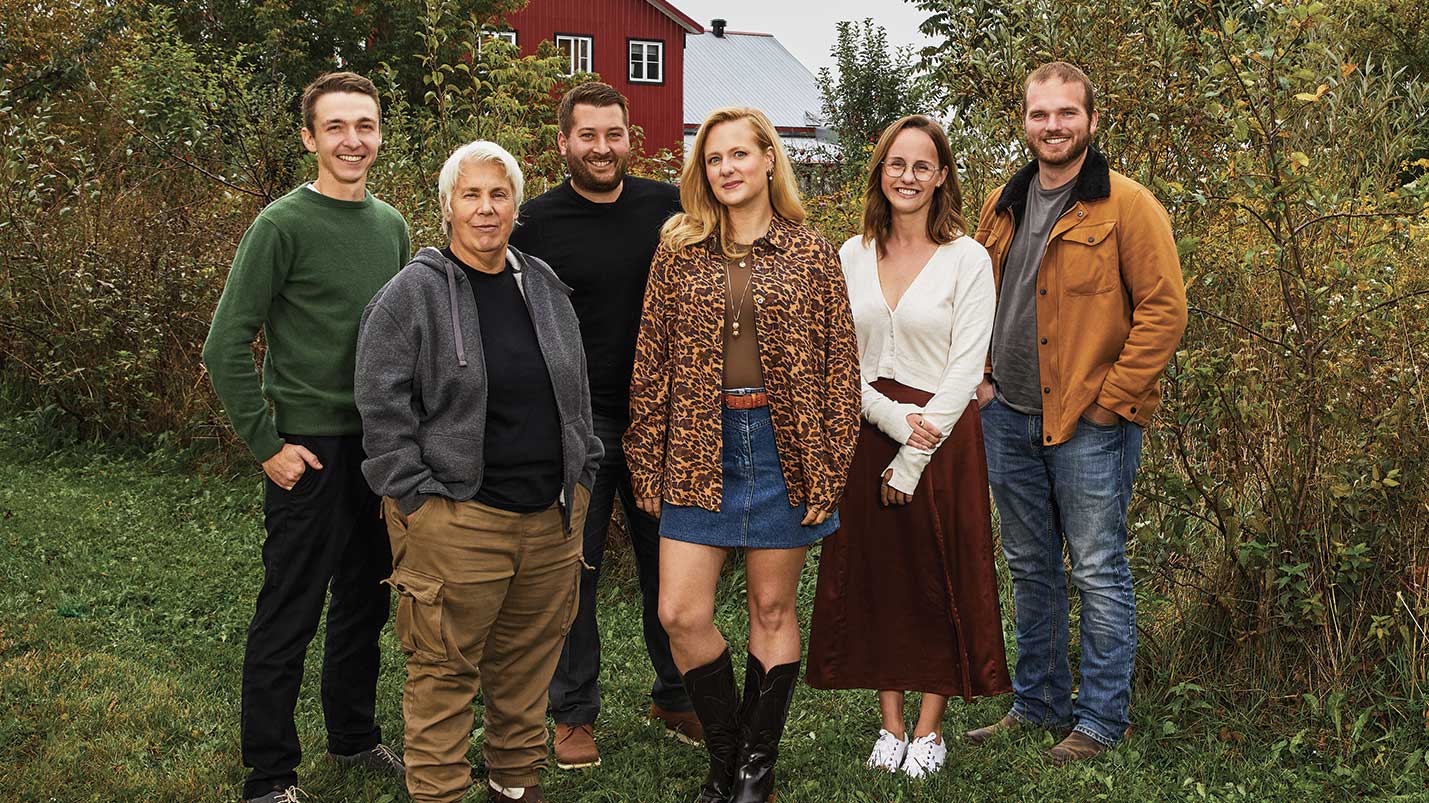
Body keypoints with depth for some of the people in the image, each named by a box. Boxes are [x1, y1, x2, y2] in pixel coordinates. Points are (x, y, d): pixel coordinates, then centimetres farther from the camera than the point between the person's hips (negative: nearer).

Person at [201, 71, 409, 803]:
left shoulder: (391, 225, 8)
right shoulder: (283, 224, -11)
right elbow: (226, 349, -12)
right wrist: (266, 445, -12)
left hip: (381, 446, 6)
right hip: (313, 448, -6)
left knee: (366, 602, 17)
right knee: (289, 617, 2)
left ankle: (355, 736, 34)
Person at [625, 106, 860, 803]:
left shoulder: (810, 253, 1)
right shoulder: (678, 250, 5)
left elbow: (840, 364, 0)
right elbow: (651, 363, 5)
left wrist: (826, 471, -6)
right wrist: (647, 466, 1)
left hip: (782, 445, -1)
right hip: (700, 448, 1)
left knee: (773, 610, 8)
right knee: (680, 614, -2)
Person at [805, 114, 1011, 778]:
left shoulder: (967, 259, -5)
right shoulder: (852, 256, 6)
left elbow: (965, 369, -10)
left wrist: (912, 459, -13)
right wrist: (892, 417, -13)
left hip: (941, 438, -3)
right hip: (868, 432, 4)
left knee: (939, 581, 4)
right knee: (872, 576, 8)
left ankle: (930, 729, 19)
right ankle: (890, 724, 22)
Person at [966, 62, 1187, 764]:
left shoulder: (1126, 205, -8)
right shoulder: (1001, 206, 10)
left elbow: (1164, 310, -12)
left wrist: (1109, 401, -13)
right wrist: (980, 378, 9)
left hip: (1090, 423, -6)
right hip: (1008, 417, 6)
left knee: (1098, 573, 2)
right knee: (1029, 568, 16)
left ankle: (1100, 721, 15)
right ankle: (1038, 703, 30)